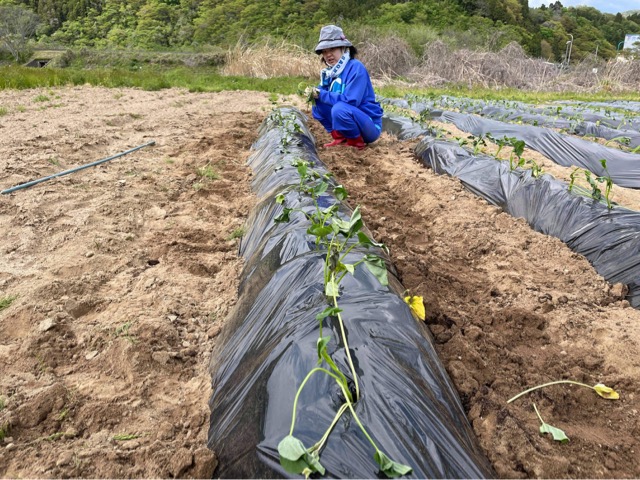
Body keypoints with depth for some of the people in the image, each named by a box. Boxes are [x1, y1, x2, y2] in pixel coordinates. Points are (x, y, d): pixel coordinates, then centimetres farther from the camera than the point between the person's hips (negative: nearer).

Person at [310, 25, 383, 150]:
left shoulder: (355, 67, -18)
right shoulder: (331, 70, 7)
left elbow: (350, 100, -26)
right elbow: (323, 94, 7)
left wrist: (322, 95, -20)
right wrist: (314, 93, -15)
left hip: (369, 126, -8)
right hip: (352, 120, 8)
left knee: (340, 108, -34)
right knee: (317, 105, 0)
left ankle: (357, 142, -11)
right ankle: (340, 138, 3)